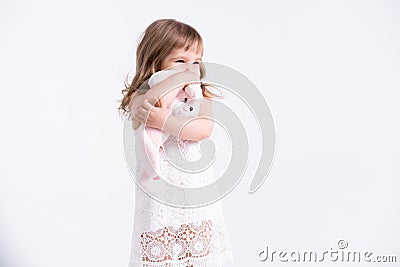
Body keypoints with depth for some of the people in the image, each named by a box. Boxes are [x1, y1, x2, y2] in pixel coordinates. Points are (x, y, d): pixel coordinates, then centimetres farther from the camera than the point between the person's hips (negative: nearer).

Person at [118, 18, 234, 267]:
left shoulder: (200, 97, 3)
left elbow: (204, 129, -16)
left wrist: (163, 120, -26)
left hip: (198, 195, 3)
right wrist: (181, 78, -20)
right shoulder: (141, 98, -4)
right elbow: (147, 105, -29)